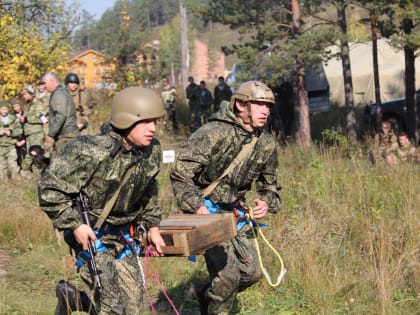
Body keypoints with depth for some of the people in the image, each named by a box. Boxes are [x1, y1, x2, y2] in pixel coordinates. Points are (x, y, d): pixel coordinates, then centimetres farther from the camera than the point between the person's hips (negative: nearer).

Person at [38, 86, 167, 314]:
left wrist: (152, 225, 16)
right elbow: (50, 188, -20)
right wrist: (74, 225, -22)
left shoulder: (152, 152, -3)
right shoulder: (92, 153, -24)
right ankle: (70, 297, 17)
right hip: (90, 235, -7)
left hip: (122, 236, 7)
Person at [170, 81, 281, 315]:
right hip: (206, 211, -7)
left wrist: (267, 203, -8)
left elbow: (271, 185, 14)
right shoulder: (213, 134, -20)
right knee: (228, 275, -14)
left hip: (235, 211, 7)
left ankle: (206, 294, 34)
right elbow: (180, 174, -18)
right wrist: (197, 208, -26)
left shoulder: (267, 144, -1)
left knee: (252, 273, 9)